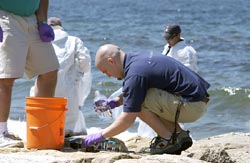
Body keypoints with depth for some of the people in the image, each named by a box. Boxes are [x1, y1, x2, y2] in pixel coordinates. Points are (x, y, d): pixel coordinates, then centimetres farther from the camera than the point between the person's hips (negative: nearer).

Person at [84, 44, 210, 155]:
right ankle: (179, 134, 11)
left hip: (192, 106, -10)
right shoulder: (136, 57, 10)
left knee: (138, 101, -16)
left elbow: (127, 120, -17)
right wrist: (117, 101, 16)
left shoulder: (135, 74, -18)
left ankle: (168, 140, -5)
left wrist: (101, 135, -6)